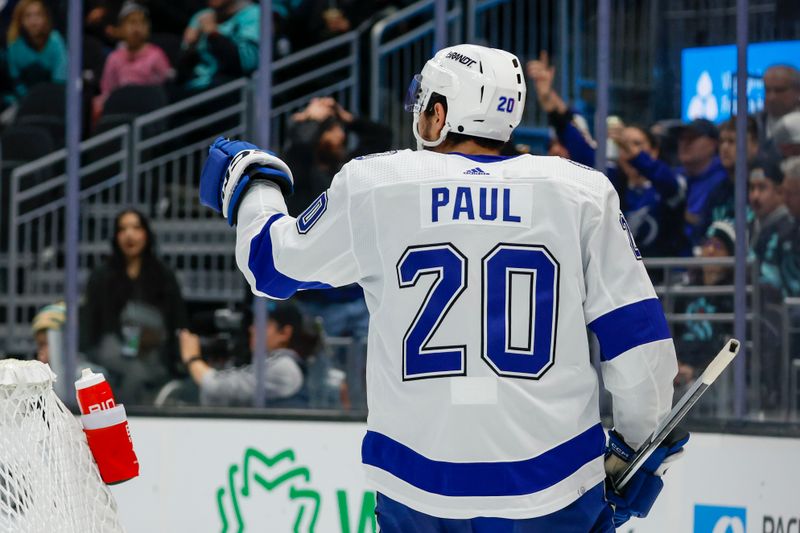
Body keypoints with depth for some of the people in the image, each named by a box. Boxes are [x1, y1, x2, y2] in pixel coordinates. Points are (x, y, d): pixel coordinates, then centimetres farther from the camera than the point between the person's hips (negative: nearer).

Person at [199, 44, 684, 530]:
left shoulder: (371, 185, 0)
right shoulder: (583, 192, 0)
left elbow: (272, 260, 16)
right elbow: (634, 329, 0)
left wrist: (249, 183, 37)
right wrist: (641, 447, 13)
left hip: (419, 491, 1)